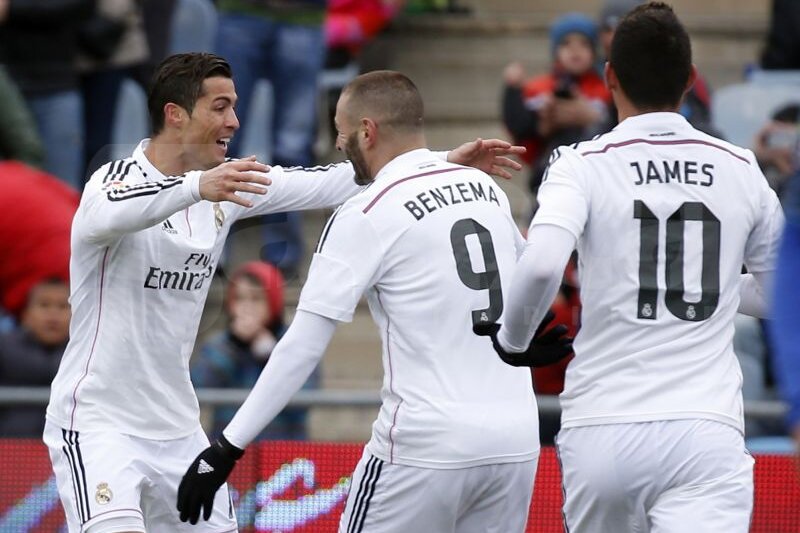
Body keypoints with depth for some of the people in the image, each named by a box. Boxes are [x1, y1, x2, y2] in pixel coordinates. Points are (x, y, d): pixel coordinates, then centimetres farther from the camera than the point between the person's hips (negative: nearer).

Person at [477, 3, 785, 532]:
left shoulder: (584, 165, 0)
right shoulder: (741, 171, 8)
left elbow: (541, 266, -18)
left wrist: (511, 340, 1)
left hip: (602, 431, 0)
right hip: (705, 429, 0)